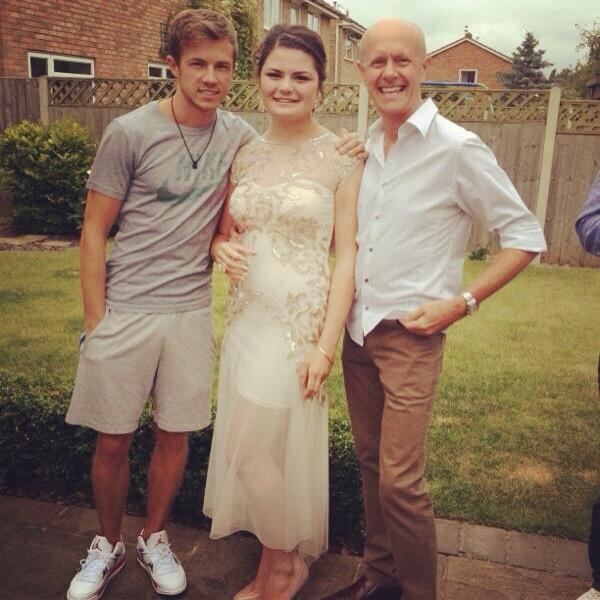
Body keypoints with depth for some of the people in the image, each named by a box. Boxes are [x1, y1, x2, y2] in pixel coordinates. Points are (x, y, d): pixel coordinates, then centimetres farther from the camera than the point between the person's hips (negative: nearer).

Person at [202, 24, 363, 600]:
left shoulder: (339, 158, -7)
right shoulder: (245, 154, 8)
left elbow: (346, 256, -9)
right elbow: (224, 231, 18)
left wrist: (326, 344, -14)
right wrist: (221, 249, -6)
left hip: (301, 319, -5)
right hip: (247, 315, 5)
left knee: (254, 448, -1)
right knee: (263, 447, 13)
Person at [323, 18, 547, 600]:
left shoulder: (458, 148, -11)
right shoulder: (361, 148, 7)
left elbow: (525, 236, -8)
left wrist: (461, 302, -13)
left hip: (410, 336, -6)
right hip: (355, 329, 6)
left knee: (399, 481, -4)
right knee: (370, 464, 16)